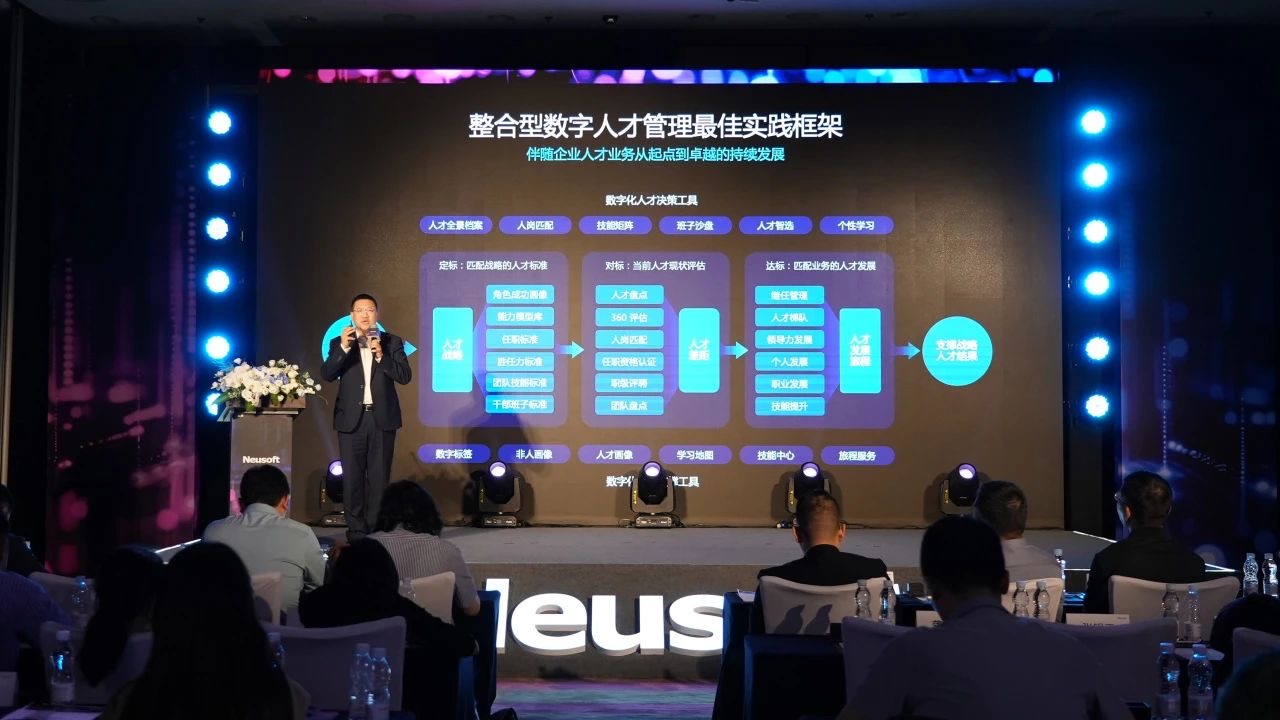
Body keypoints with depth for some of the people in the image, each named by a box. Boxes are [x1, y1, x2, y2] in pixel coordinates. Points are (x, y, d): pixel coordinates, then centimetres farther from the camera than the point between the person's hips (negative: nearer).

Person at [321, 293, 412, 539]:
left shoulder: (392, 342, 5)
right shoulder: (339, 343, 6)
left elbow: (405, 376, -4)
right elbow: (327, 375, -7)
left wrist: (381, 356, -16)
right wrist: (343, 348, -19)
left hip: (382, 418, 0)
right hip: (352, 418, 0)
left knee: (379, 477, 3)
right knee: (352, 477, 2)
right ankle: (356, 530, 10)